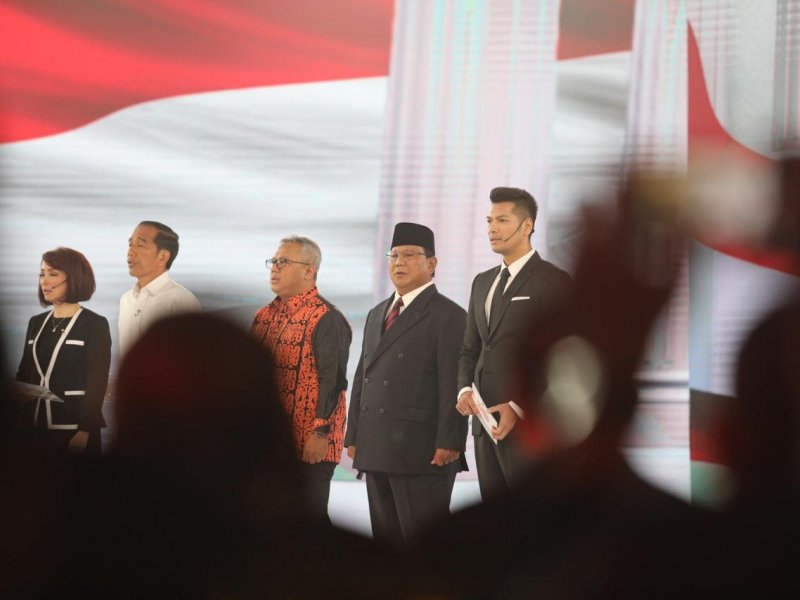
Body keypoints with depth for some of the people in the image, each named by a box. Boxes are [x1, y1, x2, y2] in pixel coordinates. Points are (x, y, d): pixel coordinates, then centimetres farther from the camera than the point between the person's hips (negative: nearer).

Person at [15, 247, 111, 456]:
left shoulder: (95, 325, -4)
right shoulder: (36, 323, 13)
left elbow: (97, 383, -9)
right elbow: (24, 376, 12)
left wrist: (84, 432, -17)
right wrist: (20, 426, -3)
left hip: (73, 428, -5)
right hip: (35, 427, 5)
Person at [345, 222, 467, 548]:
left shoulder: (449, 316, -3)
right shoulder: (377, 314, 21)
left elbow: (453, 385, -11)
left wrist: (448, 443, -17)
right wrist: (354, 436, 14)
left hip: (423, 453, -7)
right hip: (376, 452, 7)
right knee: (386, 541, 10)